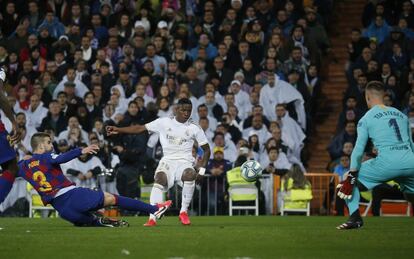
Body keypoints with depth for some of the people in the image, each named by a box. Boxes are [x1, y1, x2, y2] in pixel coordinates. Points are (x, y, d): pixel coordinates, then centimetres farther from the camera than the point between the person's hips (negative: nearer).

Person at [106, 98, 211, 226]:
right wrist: (118, 130, -7)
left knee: (190, 175, -34)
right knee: (160, 178, -32)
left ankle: (183, 212, -17)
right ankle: (152, 218, -35)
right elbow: (141, 128, 3)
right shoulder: (164, 122, 3)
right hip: (168, 160, 0)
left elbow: (206, 149, 11)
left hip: (185, 161, 0)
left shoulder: (194, 128, 5)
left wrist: (202, 169, 0)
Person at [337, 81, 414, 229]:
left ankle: (355, 218, -4)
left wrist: (351, 177, 0)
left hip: (387, 162, -4)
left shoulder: (366, 119, 8)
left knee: (345, 182, 11)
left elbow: (359, 150, 0)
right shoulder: (401, 115, 23)